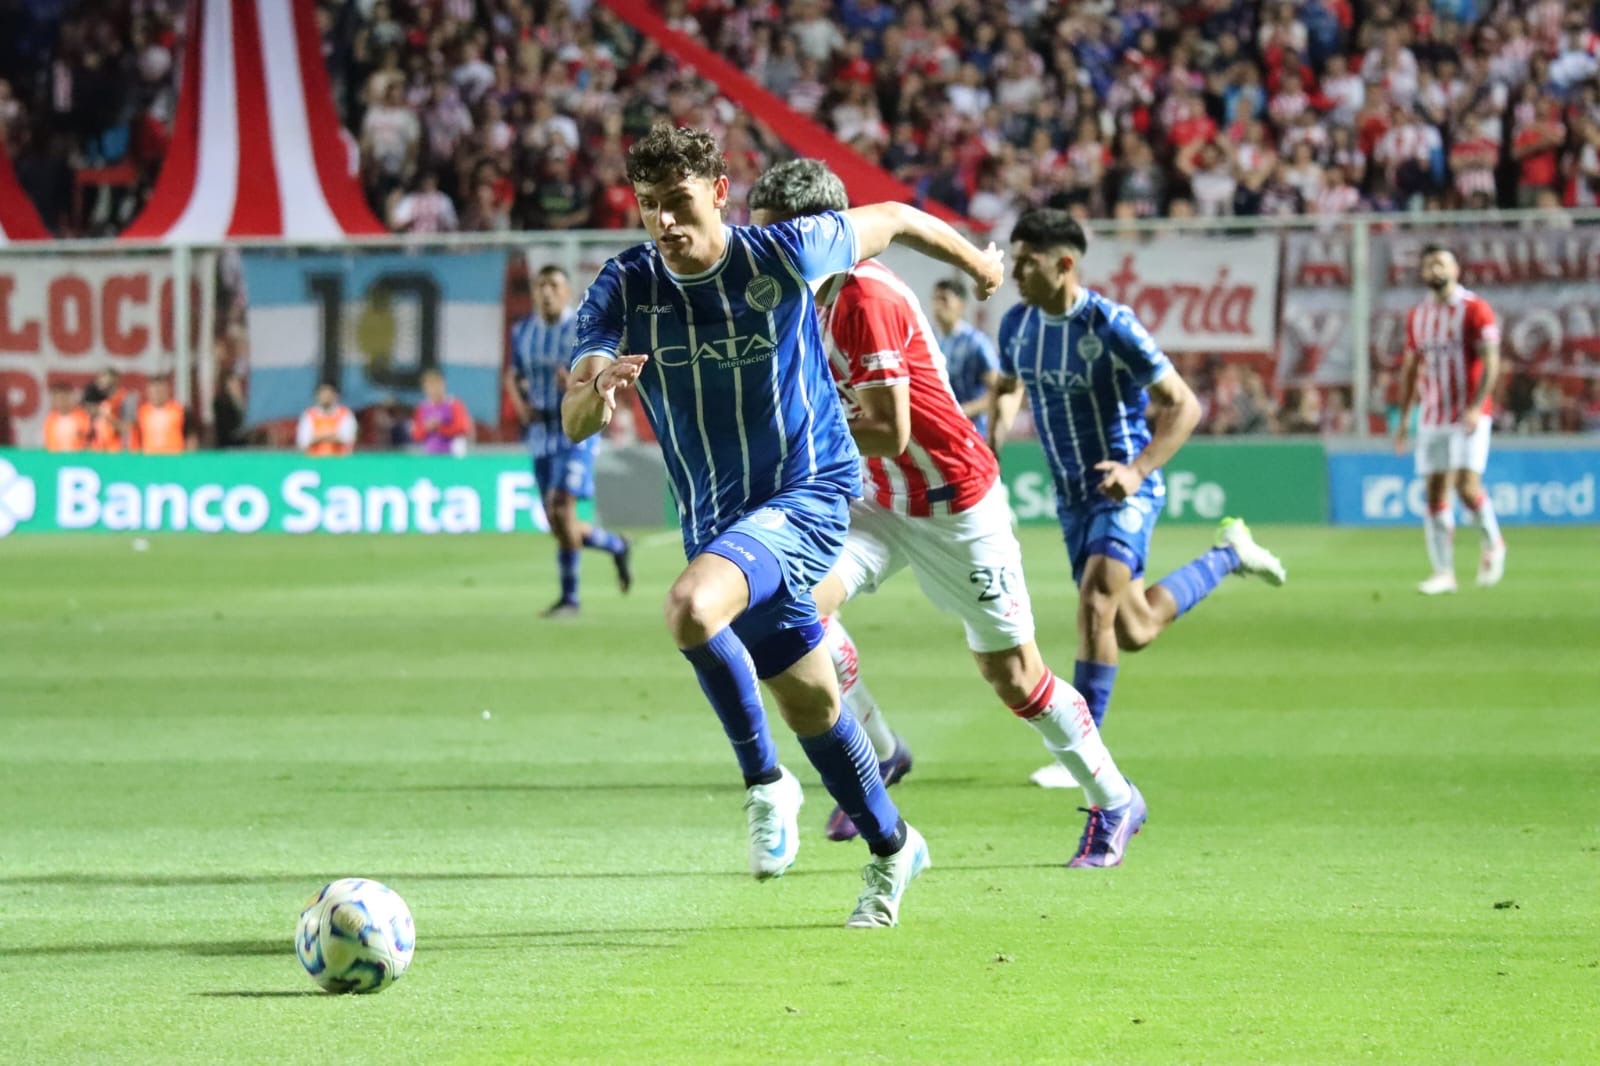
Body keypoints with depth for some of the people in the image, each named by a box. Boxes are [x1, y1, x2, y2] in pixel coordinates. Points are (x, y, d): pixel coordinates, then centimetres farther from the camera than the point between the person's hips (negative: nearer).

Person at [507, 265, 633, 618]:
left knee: (562, 509, -19)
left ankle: (569, 597, -8)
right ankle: (616, 546, 35)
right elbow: (513, 377, 19)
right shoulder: (523, 331, 7)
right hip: (541, 433, 6)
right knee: (560, 528, 6)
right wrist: (521, 405, -1)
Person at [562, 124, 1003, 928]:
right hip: (715, 519, 5)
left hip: (809, 493, -5)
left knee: (691, 608, -32)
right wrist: (596, 390, -41)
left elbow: (890, 220, 4)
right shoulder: (624, 289, -9)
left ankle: (765, 784, -14)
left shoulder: (786, 254, -15)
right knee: (809, 702, 15)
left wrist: (975, 261, 21)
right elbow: (574, 424, -16)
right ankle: (891, 848, 38)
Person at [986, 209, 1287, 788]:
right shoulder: (1017, 324, -2)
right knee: (1134, 630, 15)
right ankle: (1230, 554, 41)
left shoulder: (1111, 326, -21)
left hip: (1123, 489, -7)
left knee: (1095, 606, -24)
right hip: (1072, 495, 7)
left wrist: (1138, 469, -31)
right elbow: (1008, 387, 19)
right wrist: (993, 442, -2)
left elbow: (1184, 405, -18)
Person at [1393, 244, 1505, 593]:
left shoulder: (1475, 309, -5)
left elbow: (1490, 361, -11)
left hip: (1469, 417, -5)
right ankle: (1444, 572, 5)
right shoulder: (1417, 316, 12)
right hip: (1432, 418, 5)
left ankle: (1493, 544, 10)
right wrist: (1403, 418, 15)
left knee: (1467, 487, -16)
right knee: (1435, 495, 1)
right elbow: (1410, 368, 19)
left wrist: (1476, 408, -21)